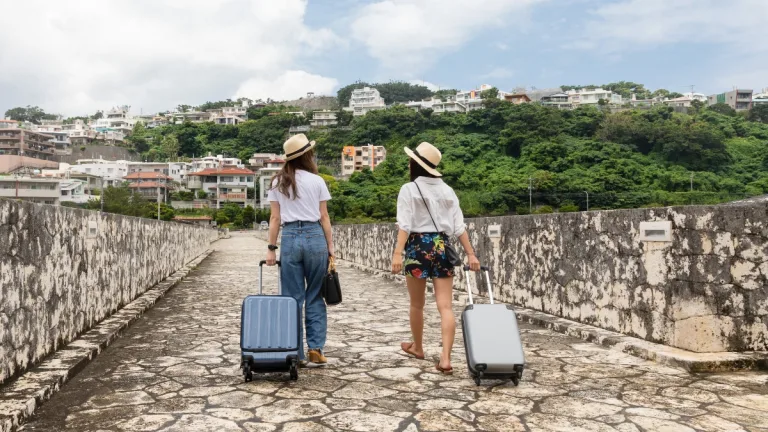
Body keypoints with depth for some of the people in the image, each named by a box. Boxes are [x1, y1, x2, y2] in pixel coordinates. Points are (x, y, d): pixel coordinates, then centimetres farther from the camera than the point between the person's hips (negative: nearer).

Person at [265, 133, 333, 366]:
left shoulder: (278, 183, 6)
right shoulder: (317, 181, 1)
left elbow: (275, 218, 4)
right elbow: (324, 217, 1)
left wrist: (271, 248, 7)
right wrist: (330, 246, 6)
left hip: (290, 238, 1)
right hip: (315, 237, -1)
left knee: (292, 298, 7)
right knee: (315, 297, 11)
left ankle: (296, 353, 12)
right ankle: (315, 348, 8)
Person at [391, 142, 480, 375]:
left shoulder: (409, 189, -3)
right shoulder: (447, 190, 10)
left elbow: (405, 224, -13)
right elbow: (459, 225, 5)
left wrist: (398, 252, -19)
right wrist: (471, 253, 5)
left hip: (418, 246, -3)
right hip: (442, 247, 3)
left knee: (417, 304, 16)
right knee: (446, 306, -2)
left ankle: (417, 347, 34)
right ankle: (445, 358, -10)